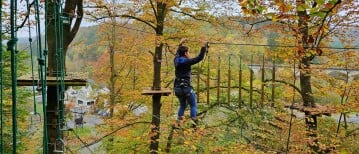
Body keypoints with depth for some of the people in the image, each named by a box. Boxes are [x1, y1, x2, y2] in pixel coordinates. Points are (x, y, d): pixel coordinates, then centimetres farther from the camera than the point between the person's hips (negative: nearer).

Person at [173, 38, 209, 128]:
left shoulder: (176, 60, 6)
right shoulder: (187, 62, -14)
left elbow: (177, 53, 29)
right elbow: (200, 58, -14)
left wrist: (181, 44, 38)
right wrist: (204, 47, -6)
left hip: (177, 88, 7)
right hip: (186, 88, -7)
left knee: (182, 105, 23)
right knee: (193, 105, 9)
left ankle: (179, 120, 16)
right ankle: (194, 122, 5)